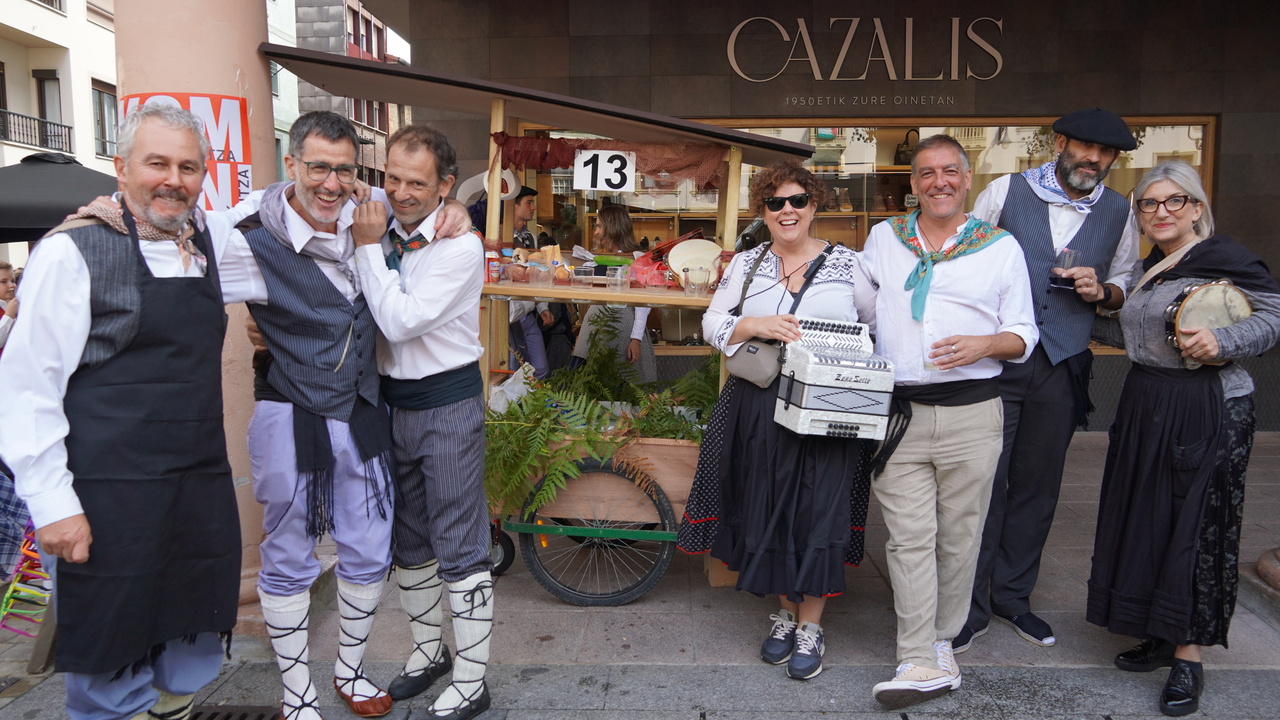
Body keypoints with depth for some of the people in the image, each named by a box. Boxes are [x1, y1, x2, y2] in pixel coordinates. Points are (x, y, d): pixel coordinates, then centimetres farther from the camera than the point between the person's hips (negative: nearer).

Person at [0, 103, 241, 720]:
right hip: (109, 500, -6)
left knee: (191, 667, 17)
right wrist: (53, 503, -13)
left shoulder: (205, 244, 8)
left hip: (204, 490, 6)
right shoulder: (73, 252, -9)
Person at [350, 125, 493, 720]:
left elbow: (401, 321, -22)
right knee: (408, 540, 19)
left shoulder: (460, 247, -15)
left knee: (460, 547, 1)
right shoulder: (378, 231, 3)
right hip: (392, 399, 7)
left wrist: (369, 248, -16)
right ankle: (428, 650, 39)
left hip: (448, 403, -6)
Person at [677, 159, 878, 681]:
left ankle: (810, 625, 17)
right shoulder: (746, 264, 9)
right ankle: (785, 611, 28)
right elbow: (712, 325, 4)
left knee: (819, 510, -1)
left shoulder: (846, 264, 5)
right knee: (767, 507, 7)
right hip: (760, 408, 2)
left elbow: (879, 326, 11)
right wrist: (755, 326, -14)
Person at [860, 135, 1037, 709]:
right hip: (898, 411, 1)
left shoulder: (1001, 247, 7)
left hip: (971, 412, 0)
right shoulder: (883, 238, 12)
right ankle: (923, 664, 1)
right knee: (910, 538, -3)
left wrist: (984, 344, -13)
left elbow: (1024, 334, 8)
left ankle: (940, 639, 24)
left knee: (958, 537, 7)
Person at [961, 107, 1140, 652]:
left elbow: (1125, 286, 19)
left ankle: (1012, 596, 29)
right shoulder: (1005, 192, 1)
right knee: (983, 483, -3)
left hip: (1062, 364, 4)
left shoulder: (1119, 213, 9)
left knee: (1037, 485, 12)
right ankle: (970, 607, 11)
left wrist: (1101, 291, -4)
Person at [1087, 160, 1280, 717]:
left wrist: (1221, 342, -25)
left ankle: (1188, 656, 8)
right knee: (1145, 519, 10)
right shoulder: (1144, 269, 15)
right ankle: (1160, 634, 24)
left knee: (1197, 525, -2)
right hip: (1145, 403, 8)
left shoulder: (1224, 258, -8)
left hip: (1207, 410, -7)